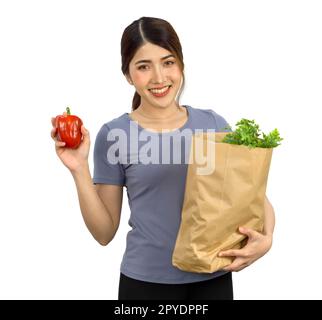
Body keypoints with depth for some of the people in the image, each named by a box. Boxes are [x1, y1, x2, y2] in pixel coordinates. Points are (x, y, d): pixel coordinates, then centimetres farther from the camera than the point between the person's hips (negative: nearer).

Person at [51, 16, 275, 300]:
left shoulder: (213, 123, -2)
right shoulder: (113, 135, -7)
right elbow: (105, 232, -4)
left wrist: (266, 239, -13)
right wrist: (79, 170, -16)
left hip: (214, 277, 2)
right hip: (146, 280, -2)